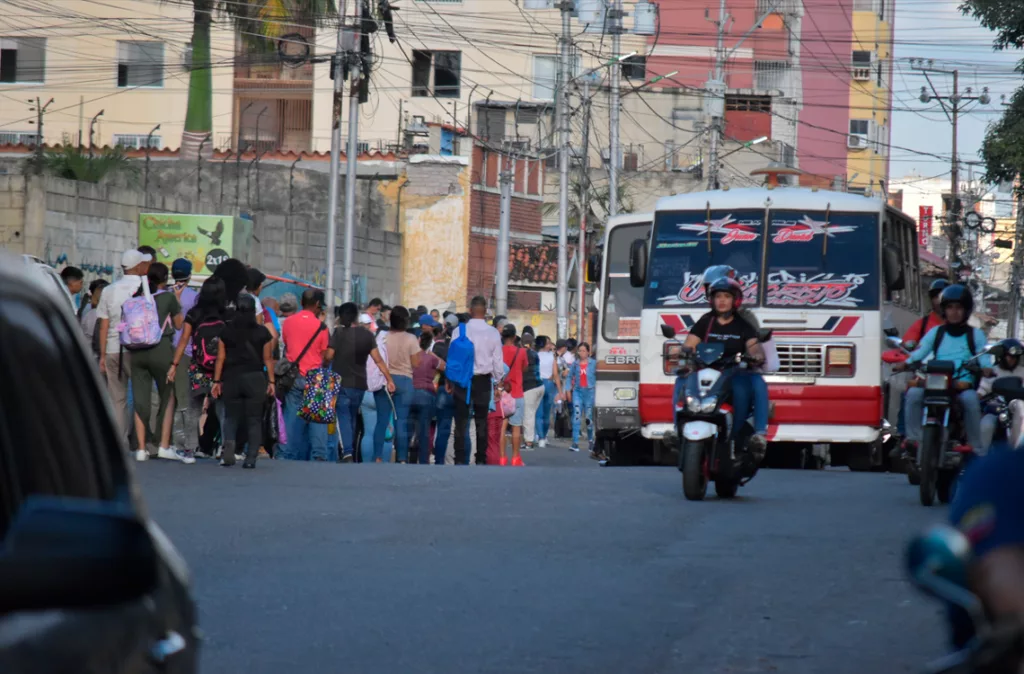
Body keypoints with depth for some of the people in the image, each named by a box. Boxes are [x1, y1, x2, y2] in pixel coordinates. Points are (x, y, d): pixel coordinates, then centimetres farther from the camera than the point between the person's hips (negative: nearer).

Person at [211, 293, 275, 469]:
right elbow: (268, 359, -2)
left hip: (231, 378, 1)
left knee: (230, 417, 10)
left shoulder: (226, 331, 0)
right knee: (254, 420, 5)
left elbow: (220, 358, 2)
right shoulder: (262, 332, -3)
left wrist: (217, 381, 7)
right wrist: (271, 381, 4)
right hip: (255, 379, -1)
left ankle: (228, 452, -11)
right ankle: (250, 458, -1)